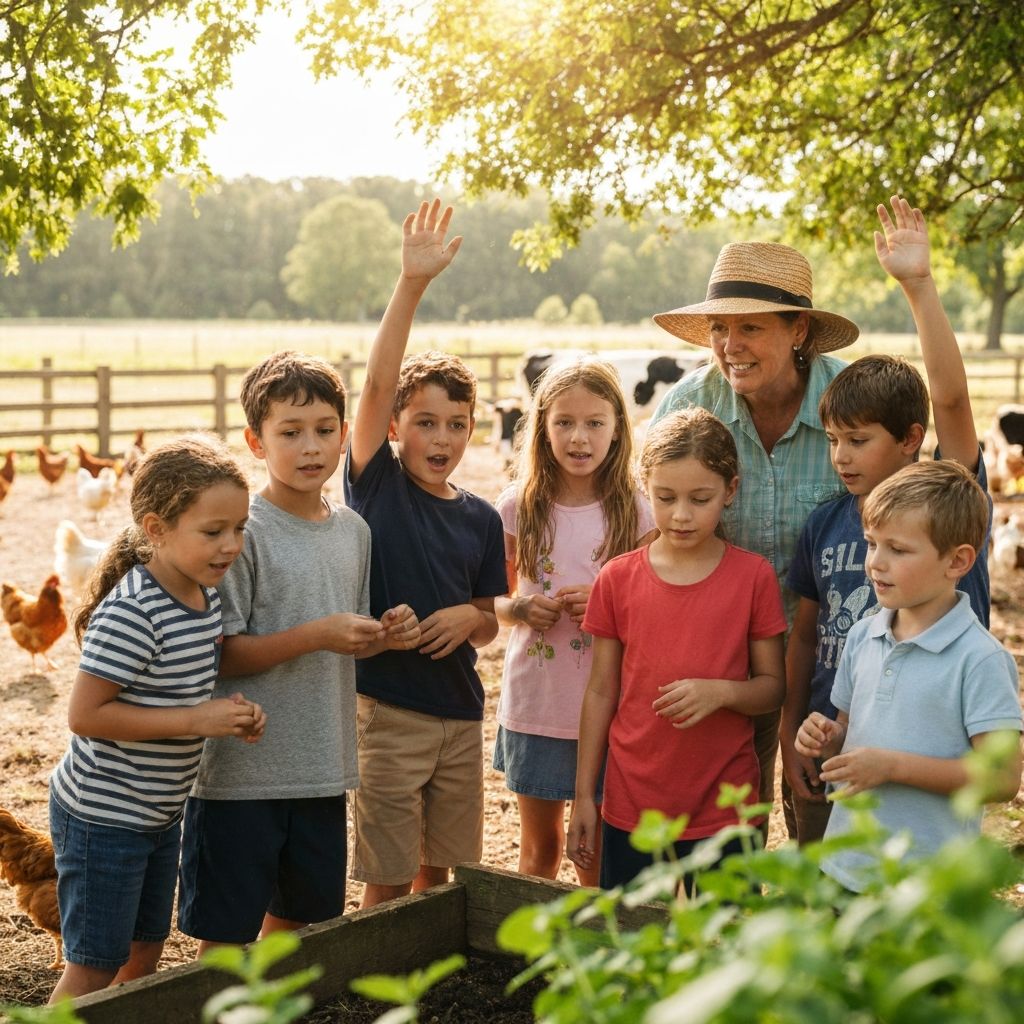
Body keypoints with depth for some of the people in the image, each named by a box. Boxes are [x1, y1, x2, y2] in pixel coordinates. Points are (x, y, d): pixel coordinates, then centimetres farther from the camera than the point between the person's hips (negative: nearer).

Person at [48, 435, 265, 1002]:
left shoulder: (205, 597, 1)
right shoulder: (132, 613, -26)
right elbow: (85, 714, -27)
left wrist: (232, 712, -6)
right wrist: (198, 721, -26)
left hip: (160, 814, 8)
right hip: (102, 816, -8)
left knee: (145, 955, 19)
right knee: (94, 969, 3)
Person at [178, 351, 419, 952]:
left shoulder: (353, 531, 7)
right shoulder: (244, 532, -13)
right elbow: (218, 654, -16)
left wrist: (386, 636, -5)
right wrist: (317, 635, -23)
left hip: (322, 767, 6)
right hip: (242, 772, -6)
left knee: (301, 915, 20)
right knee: (226, 934, 4)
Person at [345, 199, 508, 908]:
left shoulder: (481, 519, 4)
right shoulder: (376, 485, -6)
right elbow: (377, 384, -21)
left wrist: (470, 617, -11)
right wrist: (412, 283, -29)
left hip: (460, 713, 4)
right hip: (387, 710, -4)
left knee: (441, 875, 15)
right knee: (389, 884, 3)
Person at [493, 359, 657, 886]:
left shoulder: (634, 512, -4)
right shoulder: (518, 507, -1)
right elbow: (492, 599, 9)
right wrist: (520, 609, -12)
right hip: (534, 702, 1)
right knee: (538, 845, 14)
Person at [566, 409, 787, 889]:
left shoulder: (753, 576, -4)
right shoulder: (618, 579, 0)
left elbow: (773, 686, 2)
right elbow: (601, 692, 5)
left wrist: (721, 692, -19)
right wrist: (584, 796, 5)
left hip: (724, 809, -1)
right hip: (630, 807, 1)